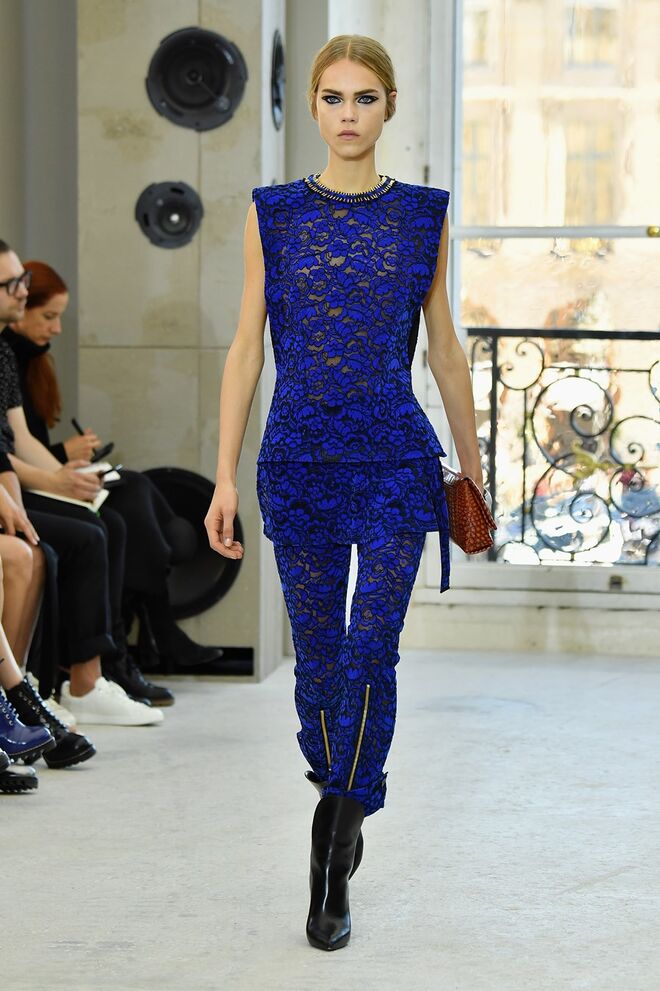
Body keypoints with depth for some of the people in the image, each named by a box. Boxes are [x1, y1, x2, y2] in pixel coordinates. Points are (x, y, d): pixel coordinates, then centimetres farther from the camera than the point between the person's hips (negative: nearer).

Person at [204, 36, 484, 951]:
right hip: (298, 456, 1)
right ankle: (342, 809, 31)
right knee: (318, 658, 8)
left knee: (372, 653, -9)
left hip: (394, 459, -1)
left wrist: (472, 467, 13)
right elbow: (247, 346, 2)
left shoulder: (423, 215, 4)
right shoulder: (273, 213, 4)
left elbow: (444, 347, 10)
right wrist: (225, 476, -3)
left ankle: (335, 871, -3)